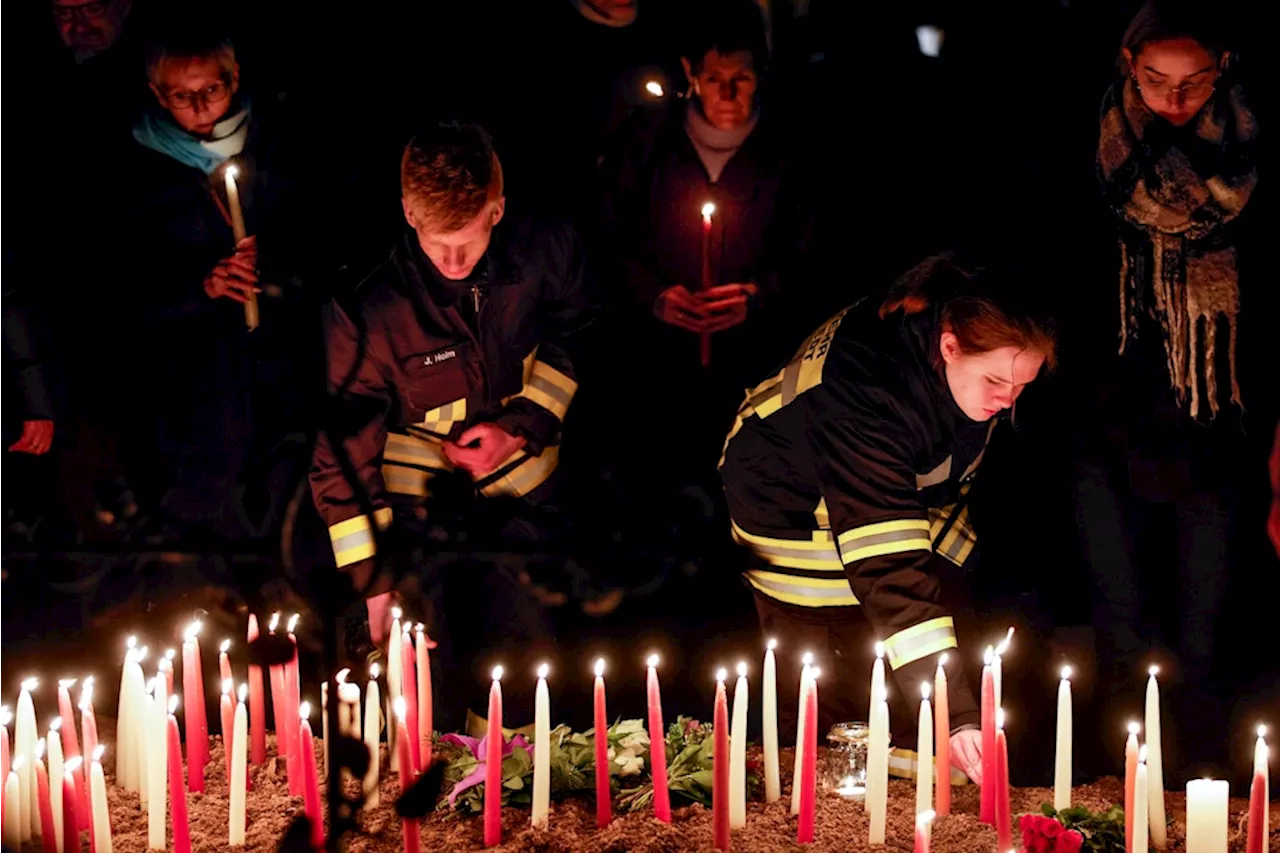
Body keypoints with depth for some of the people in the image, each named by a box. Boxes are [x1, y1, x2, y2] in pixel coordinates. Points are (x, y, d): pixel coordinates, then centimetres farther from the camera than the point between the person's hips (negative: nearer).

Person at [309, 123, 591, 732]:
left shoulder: (543, 253, -16)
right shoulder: (367, 313, -23)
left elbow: (574, 340, 4)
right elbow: (342, 455, -17)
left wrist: (522, 425, -11)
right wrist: (375, 583, -19)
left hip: (521, 498, 3)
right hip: (421, 505, -2)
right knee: (429, 698, 0)